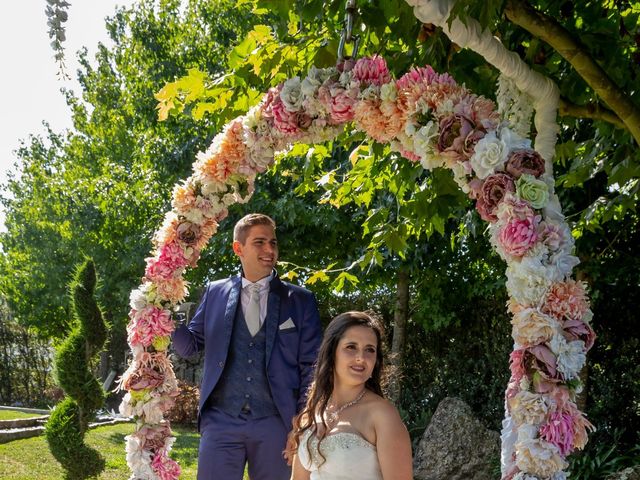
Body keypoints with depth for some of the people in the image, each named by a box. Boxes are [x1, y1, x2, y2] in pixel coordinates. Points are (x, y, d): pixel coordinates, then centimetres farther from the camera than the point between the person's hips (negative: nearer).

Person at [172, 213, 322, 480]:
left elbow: (311, 367, 4)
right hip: (220, 420, 1)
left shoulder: (300, 301, 4)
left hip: (275, 423, 0)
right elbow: (189, 346, 11)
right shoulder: (215, 293, 8)